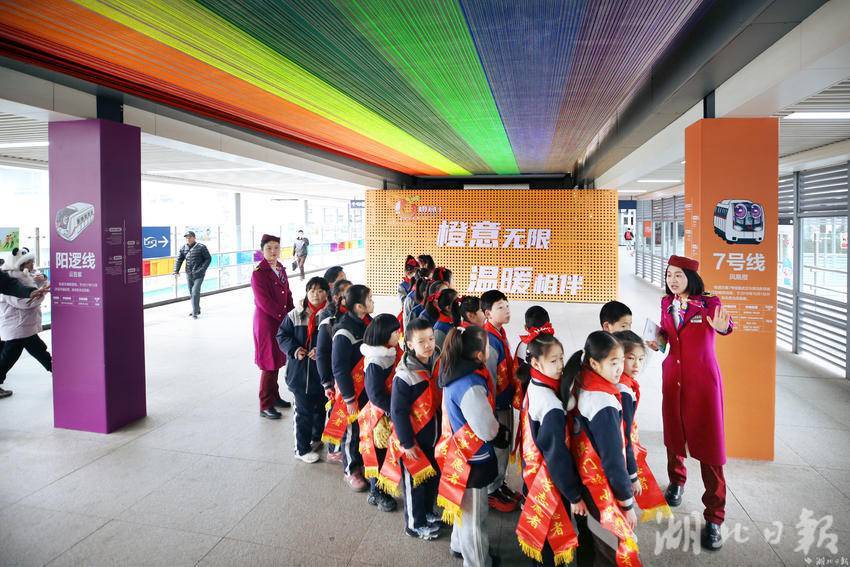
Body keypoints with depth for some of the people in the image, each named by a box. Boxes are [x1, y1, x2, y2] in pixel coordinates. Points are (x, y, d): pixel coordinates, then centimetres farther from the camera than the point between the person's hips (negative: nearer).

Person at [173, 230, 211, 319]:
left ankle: (195, 313, -7)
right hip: (189, 274, 6)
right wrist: (176, 271, -6)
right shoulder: (184, 248, 6)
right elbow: (179, 260, 7)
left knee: (195, 292, -13)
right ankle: (197, 310, 31)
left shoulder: (201, 247, -7)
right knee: (192, 293, 14)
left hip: (198, 275, -5)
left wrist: (202, 269, -13)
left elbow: (208, 259, -4)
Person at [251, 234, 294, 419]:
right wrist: (286, 316, -17)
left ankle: (274, 396, 31)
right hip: (266, 322, -7)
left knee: (277, 361, 16)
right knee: (269, 364, -2)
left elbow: (287, 295, 13)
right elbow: (264, 302, -19)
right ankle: (265, 406, 9)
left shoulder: (280, 269, 10)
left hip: (282, 321, 7)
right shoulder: (259, 273, -15)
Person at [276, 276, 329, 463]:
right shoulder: (295, 315, -3)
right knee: (303, 411, 5)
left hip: (322, 371, 1)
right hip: (300, 371, -1)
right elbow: (282, 335, 4)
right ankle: (302, 449, 18)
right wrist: (294, 349, -11)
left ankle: (317, 437, 40)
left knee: (321, 407, 17)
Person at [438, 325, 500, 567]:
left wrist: (493, 423, 3)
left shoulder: (455, 374, -5)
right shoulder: (471, 386, -33)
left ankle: (460, 545, 51)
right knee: (474, 514, 13)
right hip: (473, 459, -9)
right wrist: (499, 427, -5)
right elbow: (488, 431, -24)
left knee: (464, 505, 30)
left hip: (459, 453, 9)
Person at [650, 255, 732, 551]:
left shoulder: (709, 303, -12)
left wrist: (722, 327, -52)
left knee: (709, 445, -2)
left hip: (703, 380, -4)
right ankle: (676, 480, 45)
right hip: (673, 377, 5)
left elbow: (725, 323, -29)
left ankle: (714, 518, 7)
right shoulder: (666, 303, 1)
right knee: (674, 433, 18)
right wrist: (658, 341, -4)